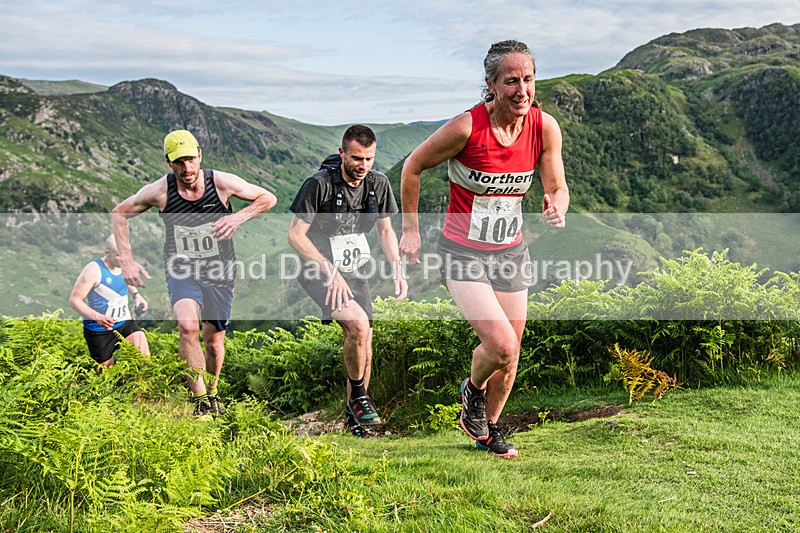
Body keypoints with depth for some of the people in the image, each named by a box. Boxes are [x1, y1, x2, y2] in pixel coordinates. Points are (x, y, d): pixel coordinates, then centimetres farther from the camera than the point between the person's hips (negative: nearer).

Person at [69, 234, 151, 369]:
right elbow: (74, 300, -19)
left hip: (124, 322, 5)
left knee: (144, 356, -17)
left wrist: (136, 294, 4)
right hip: (99, 329, -5)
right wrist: (97, 317, -33)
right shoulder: (94, 270, -19)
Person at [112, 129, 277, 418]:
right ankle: (200, 400, -17)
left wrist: (239, 217, -21)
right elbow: (119, 214, 2)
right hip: (181, 270, -1)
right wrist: (126, 261, -6)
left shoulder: (222, 182, -15)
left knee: (214, 343, 8)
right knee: (188, 325, -29)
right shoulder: (160, 190, -13)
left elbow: (268, 198, -3)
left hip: (219, 271, 1)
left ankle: (212, 392, 39)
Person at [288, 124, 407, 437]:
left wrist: (398, 271, -1)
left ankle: (352, 413, 26)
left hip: (355, 271, 6)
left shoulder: (378, 184, -2)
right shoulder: (320, 183, -19)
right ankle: (359, 397, -5)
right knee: (358, 324, -27)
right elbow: (296, 235, -16)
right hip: (320, 271, -6)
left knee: (364, 347, 4)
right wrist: (331, 273, -23)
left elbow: (385, 229, 12)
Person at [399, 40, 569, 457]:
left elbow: (558, 188, 0)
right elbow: (413, 166, -7)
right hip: (463, 252, -5)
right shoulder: (466, 127, -22)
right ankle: (472, 390, 17)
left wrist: (556, 209, -24)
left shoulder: (545, 127, -9)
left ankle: (487, 429, 37)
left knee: (510, 356, 11)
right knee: (501, 346, -19)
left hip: (510, 251, 5)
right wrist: (410, 230, -3)